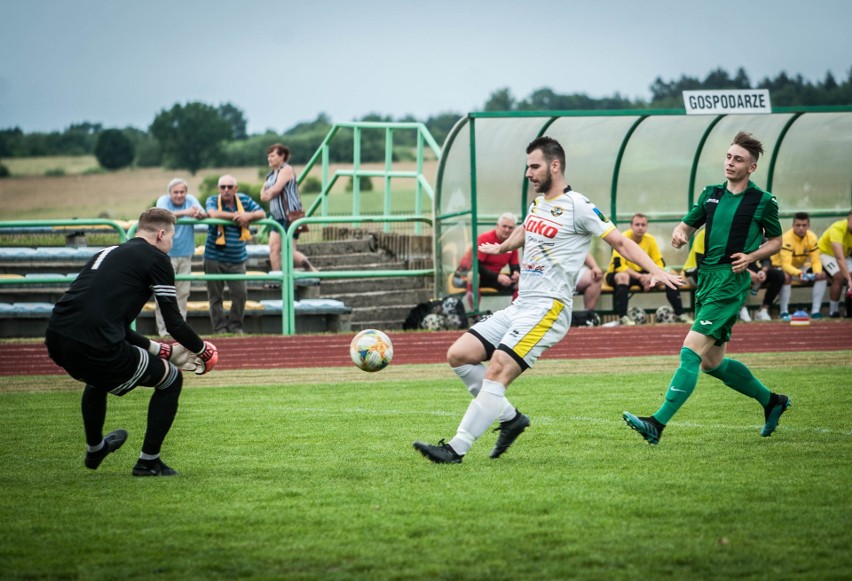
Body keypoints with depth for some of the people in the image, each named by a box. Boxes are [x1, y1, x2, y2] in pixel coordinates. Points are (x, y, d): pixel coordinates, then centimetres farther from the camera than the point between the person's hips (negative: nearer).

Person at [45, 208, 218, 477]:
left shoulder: (108, 253, 27)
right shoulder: (156, 258, 5)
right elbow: (174, 323, 3)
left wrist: (159, 349, 36)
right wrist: (202, 350, 22)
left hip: (55, 339, 8)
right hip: (94, 346, -8)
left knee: (98, 376, 42)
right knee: (171, 378, 13)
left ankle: (94, 450, 56)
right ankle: (148, 462, 17)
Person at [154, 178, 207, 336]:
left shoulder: (191, 200, 4)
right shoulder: (163, 201, -7)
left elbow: (204, 214, -12)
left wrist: (198, 214, -37)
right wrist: (185, 213, -43)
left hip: (185, 254, 4)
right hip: (166, 254, -4)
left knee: (183, 293, 8)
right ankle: (163, 328, -2)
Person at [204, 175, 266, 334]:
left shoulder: (244, 200, 5)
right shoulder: (212, 200, -3)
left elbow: (262, 213, 1)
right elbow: (213, 213, -25)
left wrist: (249, 215, -20)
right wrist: (236, 216, -19)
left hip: (237, 259, 2)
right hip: (214, 258, -2)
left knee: (240, 294, -3)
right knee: (215, 296, 2)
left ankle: (235, 326, 10)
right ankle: (220, 328, 9)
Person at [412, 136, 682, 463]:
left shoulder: (577, 206, -7)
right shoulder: (537, 203, 16)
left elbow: (620, 242, -6)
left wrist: (655, 270, -20)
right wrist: (500, 248, 59)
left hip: (547, 308, -9)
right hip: (519, 307, 9)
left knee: (497, 371, -21)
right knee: (459, 355, 0)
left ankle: (456, 449, -22)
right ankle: (510, 418, 11)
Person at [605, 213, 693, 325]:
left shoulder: (650, 240, -5)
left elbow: (660, 264, -5)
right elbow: (618, 265, -28)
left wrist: (651, 276, -26)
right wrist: (639, 276, -34)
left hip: (641, 274, 5)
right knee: (623, 277, -41)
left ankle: (679, 314, -2)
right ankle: (622, 317, -41)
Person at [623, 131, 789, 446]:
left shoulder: (763, 201, -1)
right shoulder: (711, 194, 13)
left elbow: (776, 241, 9)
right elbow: (688, 225, 20)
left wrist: (751, 256, -9)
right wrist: (680, 234, -4)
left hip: (731, 281, -7)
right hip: (706, 278, 7)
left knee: (692, 350, -17)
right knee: (712, 362, 13)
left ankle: (658, 423, -20)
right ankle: (771, 401, 33)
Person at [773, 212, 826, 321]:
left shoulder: (812, 237, -12)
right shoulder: (787, 238, -28)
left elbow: (816, 261, -11)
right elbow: (786, 264, -35)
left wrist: (818, 272, -34)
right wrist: (798, 273, -55)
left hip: (801, 266, 6)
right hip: (781, 267, -6)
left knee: (822, 275, -16)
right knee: (786, 277, -39)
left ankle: (815, 311, -14)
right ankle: (784, 312, -29)